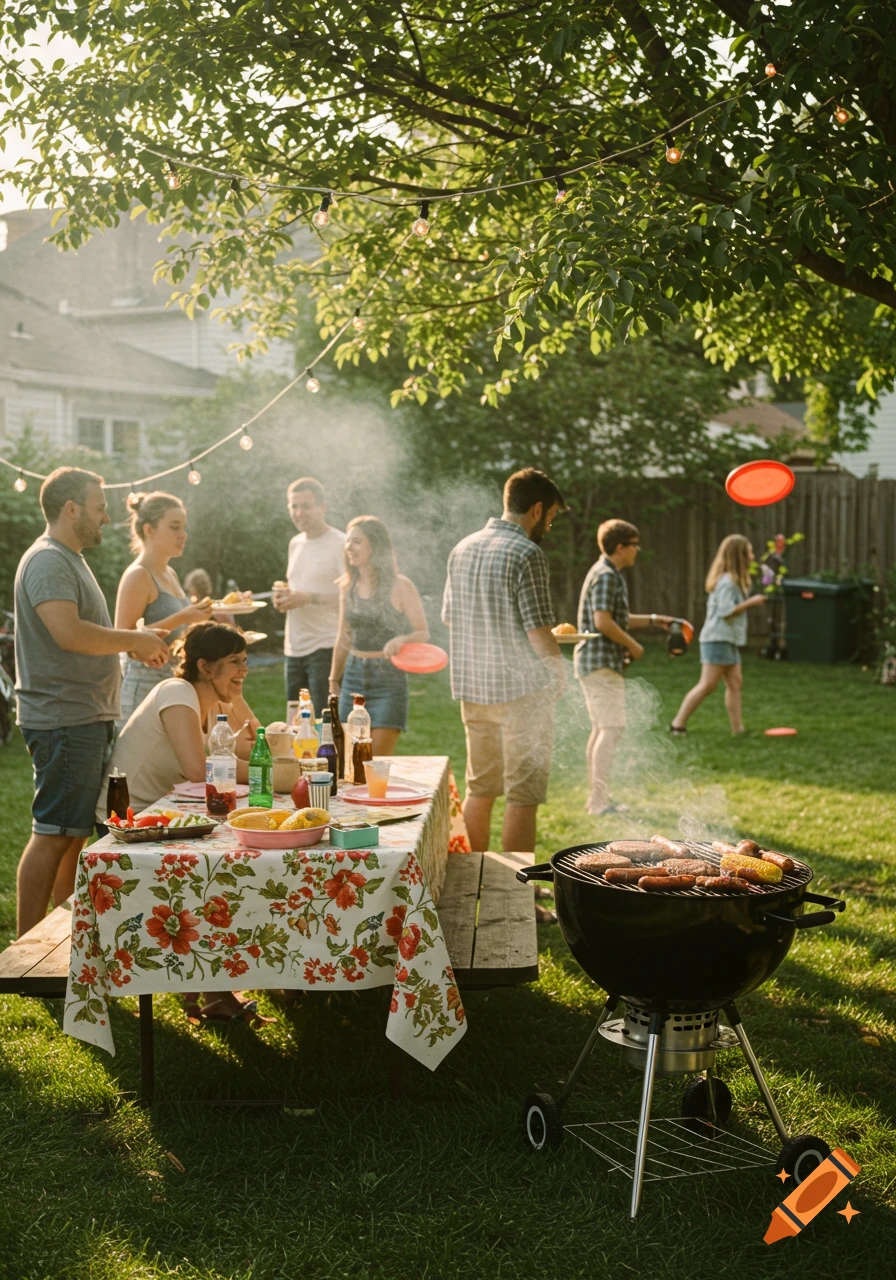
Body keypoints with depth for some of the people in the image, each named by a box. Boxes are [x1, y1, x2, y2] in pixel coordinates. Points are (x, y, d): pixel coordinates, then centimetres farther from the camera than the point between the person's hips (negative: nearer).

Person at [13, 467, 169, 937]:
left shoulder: (70, 560, 20)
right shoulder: (47, 561, -14)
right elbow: (69, 634, -27)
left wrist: (137, 642, 11)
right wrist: (135, 640, -15)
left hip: (85, 720, 11)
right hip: (63, 721, -11)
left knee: (76, 832, 15)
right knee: (52, 835, -8)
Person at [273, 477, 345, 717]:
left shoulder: (340, 544, -9)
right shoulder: (295, 543, 16)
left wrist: (308, 598, -21)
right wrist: (283, 596, 5)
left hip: (326, 648, -8)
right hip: (295, 649, 8)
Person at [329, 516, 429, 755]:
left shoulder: (399, 587, -8)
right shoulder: (348, 587, 7)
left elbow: (423, 633, -6)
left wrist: (401, 639, -27)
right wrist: (334, 680, 18)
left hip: (388, 677, -5)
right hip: (354, 675, 5)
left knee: (379, 762, -6)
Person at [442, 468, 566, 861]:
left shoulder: (462, 549, 8)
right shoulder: (527, 554, -15)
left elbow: (450, 618, 15)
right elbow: (539, 634, -18)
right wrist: (558, 669, 0)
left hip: (472, 685, 7)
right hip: (522, 687, -7)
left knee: (479, 788, 17)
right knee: (523, 795, 0)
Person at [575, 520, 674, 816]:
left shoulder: (609, 575, 18)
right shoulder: (606, 576, -16)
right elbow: (603, 622, -24)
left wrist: (652, 620, 22)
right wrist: (633, 646, -13)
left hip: (596, 662, 11)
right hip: (602, 663, -11)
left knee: (601, 729, 14)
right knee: (611, 728, -10)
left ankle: (596, 797, 20)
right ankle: (599, 802, -10)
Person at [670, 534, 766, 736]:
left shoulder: (733, 580, 16)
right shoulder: (727, 581, -15)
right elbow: (726, 610, -22)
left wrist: (750, 602, 9)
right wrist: (750, 602, -14)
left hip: (729, 640, 10)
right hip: (718, 639, -10)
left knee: (735, 683, 8)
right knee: (707, 685, -9)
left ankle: (738, 728, 9)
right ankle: (678, 724, -6)